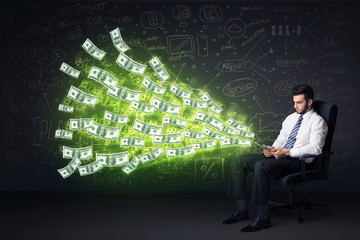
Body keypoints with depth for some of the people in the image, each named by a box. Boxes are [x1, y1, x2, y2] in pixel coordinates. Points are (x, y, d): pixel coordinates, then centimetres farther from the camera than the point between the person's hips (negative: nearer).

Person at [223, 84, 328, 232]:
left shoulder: (317, 121, -1)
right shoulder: (291, 118, 22)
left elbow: (315, 148, -14)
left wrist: (287, 152, -21)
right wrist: (273, 149, -2)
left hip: (296, 160, -8)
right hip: (279, 156, 8)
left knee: (261, 166, -36)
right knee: (238, 161, -7)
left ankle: (263, 218, -31)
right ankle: (242, 210, -6)